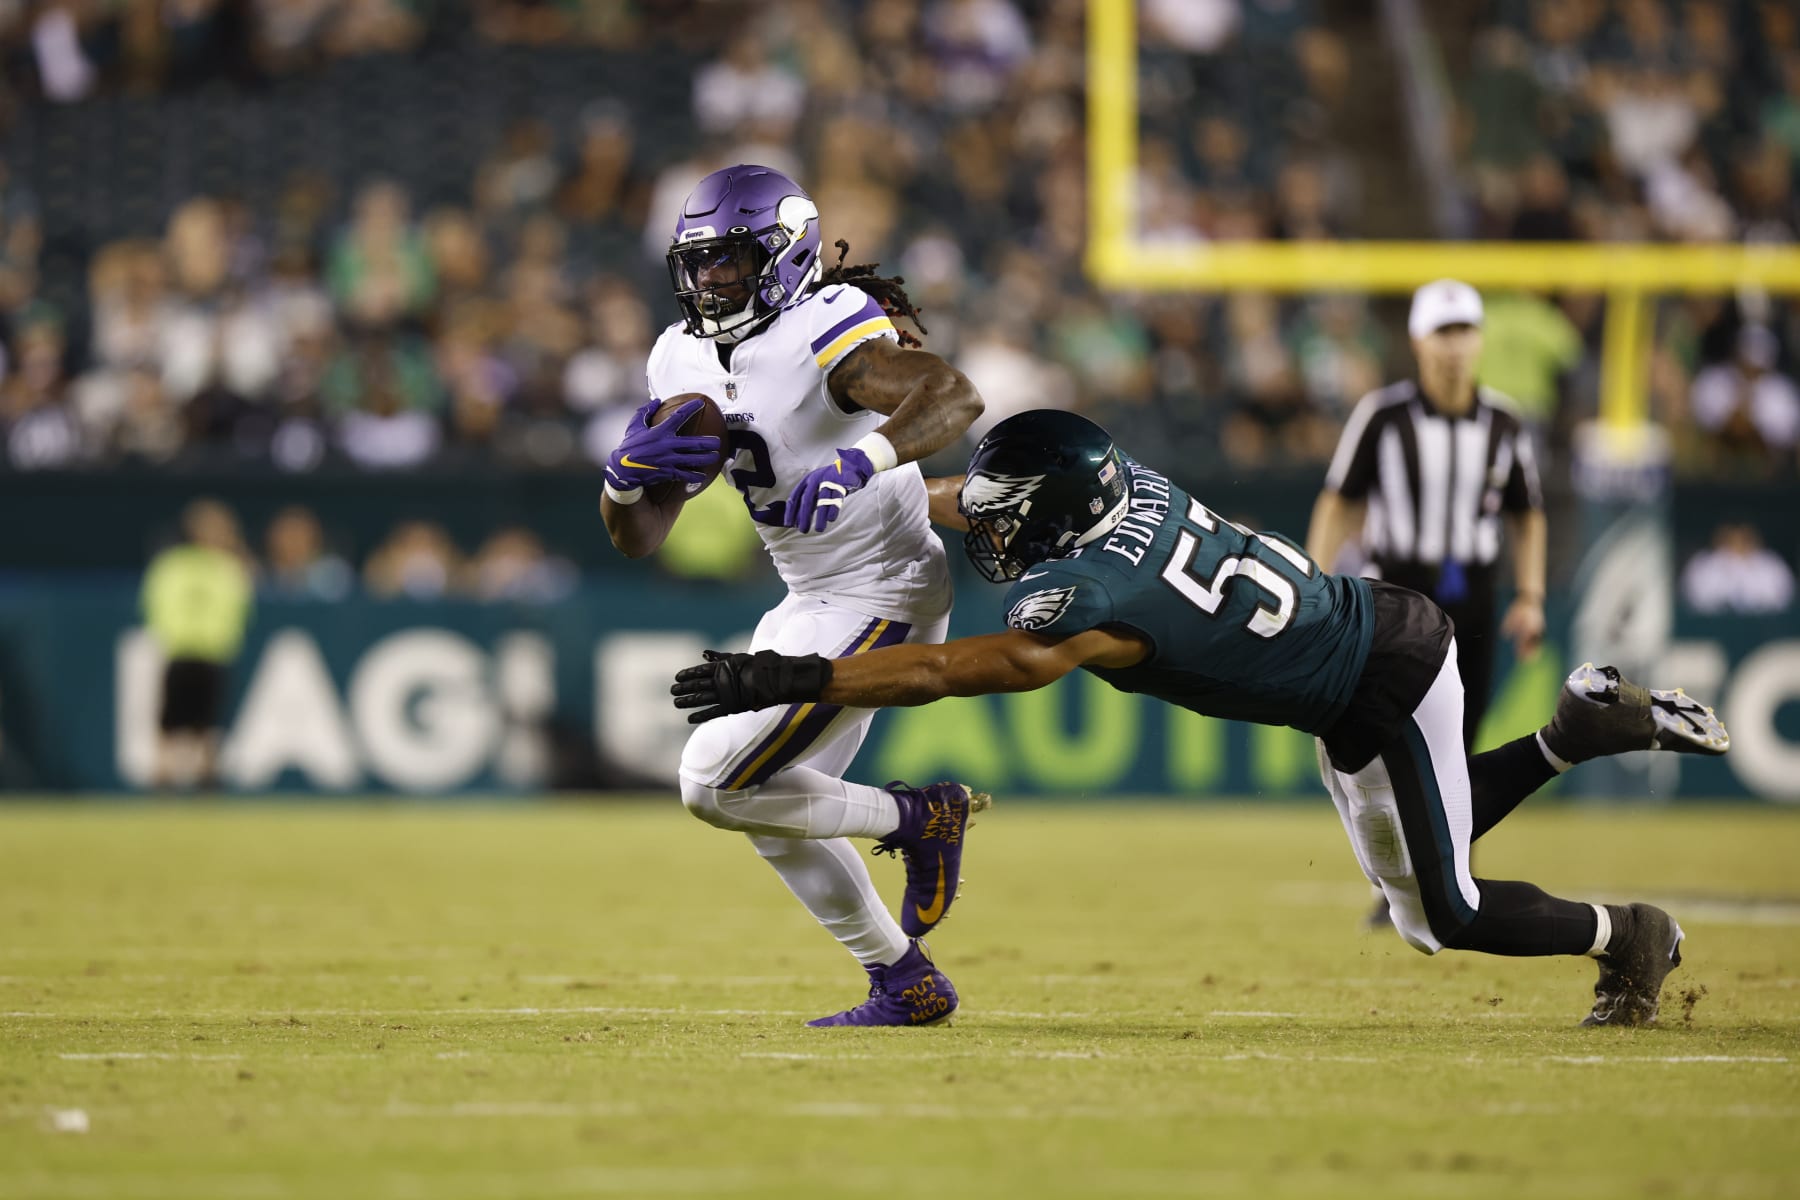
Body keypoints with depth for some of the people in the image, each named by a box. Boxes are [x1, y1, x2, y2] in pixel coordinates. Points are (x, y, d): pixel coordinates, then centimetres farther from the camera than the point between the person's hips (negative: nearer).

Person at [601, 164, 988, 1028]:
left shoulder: (830, 327, -20)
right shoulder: (684, 360, 4)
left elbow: (955, 396, -38)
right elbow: (638, 536, 4)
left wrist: (860, 460, -52)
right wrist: (626, 474, -18)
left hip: (884, 595, -9)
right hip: (810, 601, 9)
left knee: (716, 784, -14)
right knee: (770, 807, 16)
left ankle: (918, 819, 2)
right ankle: (906, 986, 27)